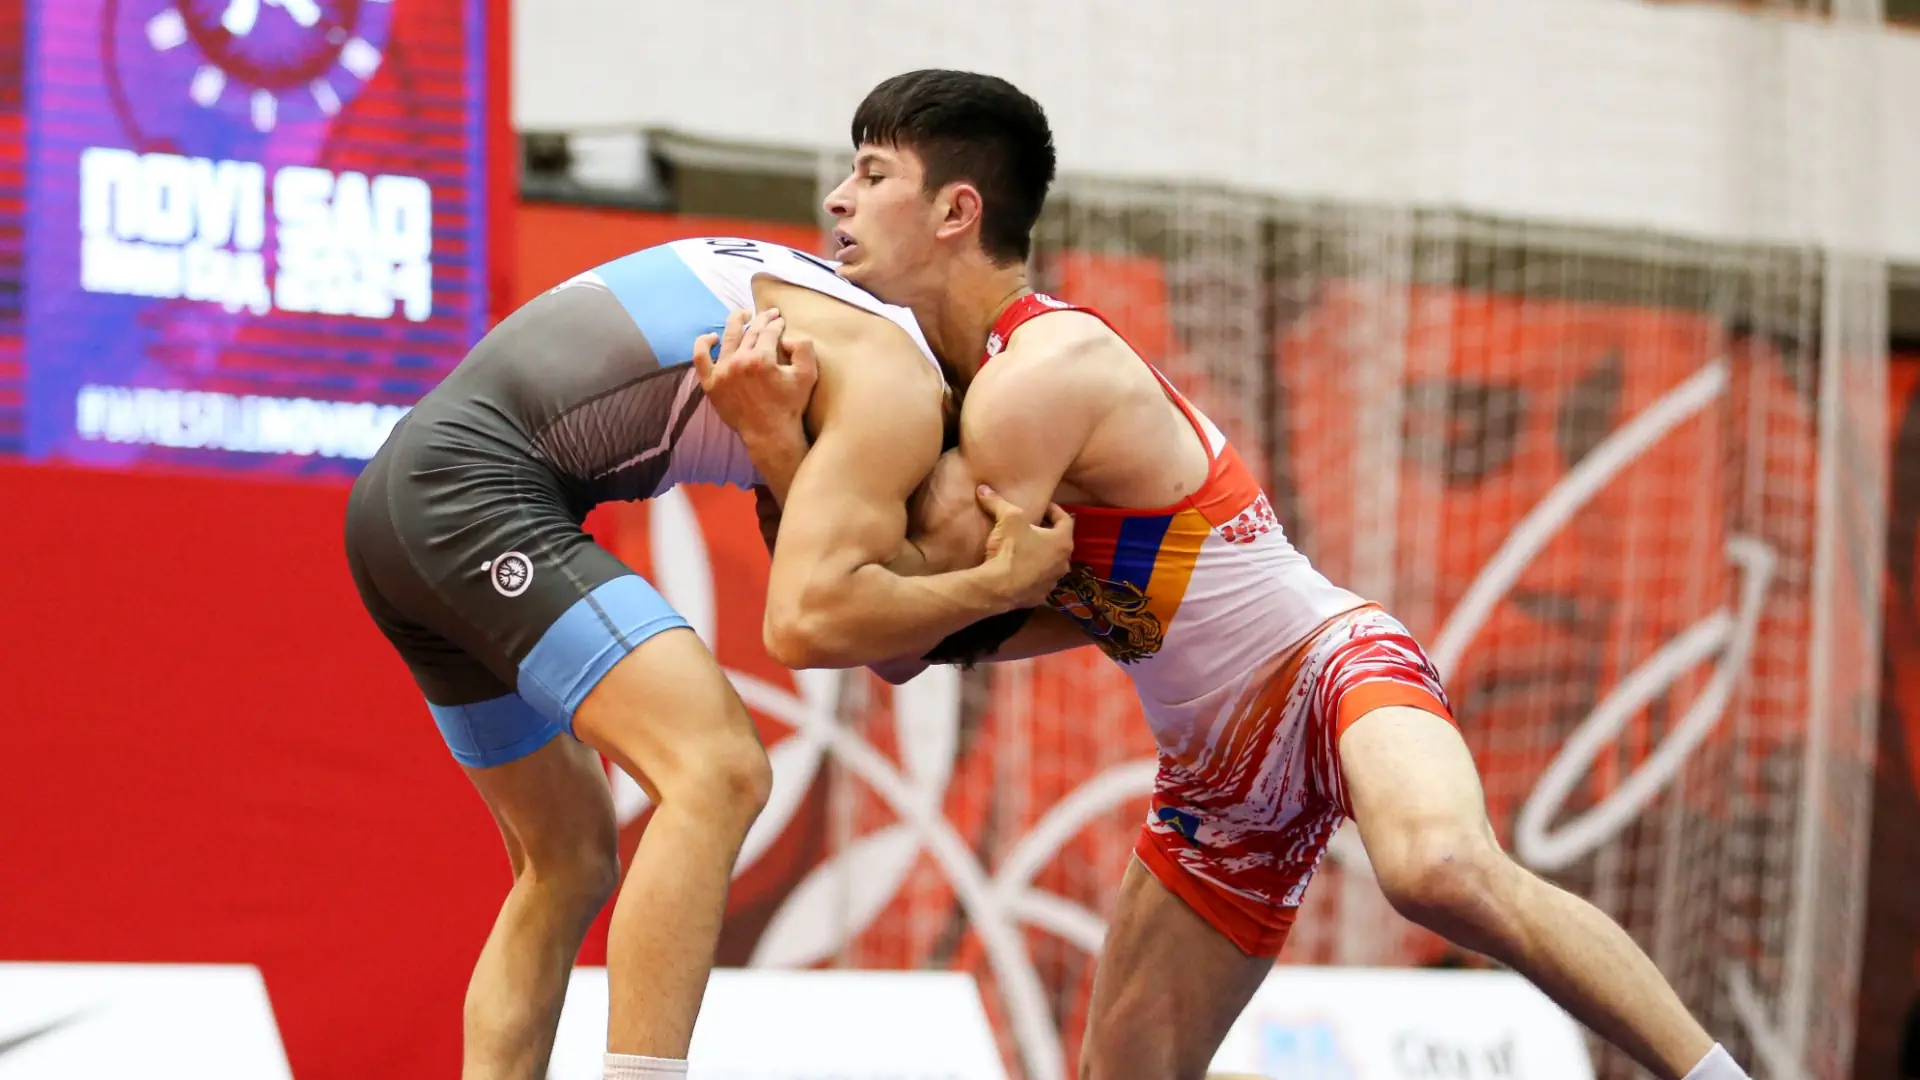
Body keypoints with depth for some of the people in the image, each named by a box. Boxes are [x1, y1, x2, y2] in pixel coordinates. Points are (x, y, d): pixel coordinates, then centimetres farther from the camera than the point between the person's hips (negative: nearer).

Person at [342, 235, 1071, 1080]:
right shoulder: (899, 390, -7)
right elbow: (810, 615, -19)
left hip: (402, 484, 10)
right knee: (719, 772, -21)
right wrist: (999, 585, -8)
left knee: (568, 863, 17)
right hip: (473, 493, -10)